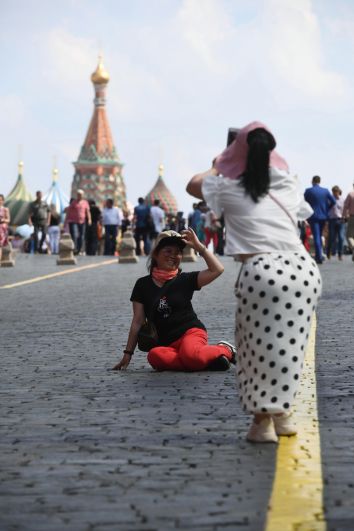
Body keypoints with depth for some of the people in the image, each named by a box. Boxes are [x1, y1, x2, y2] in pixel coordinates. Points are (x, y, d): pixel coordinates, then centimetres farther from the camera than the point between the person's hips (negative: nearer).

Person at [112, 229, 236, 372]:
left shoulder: (185, 280, 8)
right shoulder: (143, 284, 12)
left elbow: (217, 269, -5)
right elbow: (138, 322, 11)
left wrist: (198, 246, -5)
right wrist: (128, 354, 7)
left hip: (191, 332, -2)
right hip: (165, 343, 2)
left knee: (190, 354, -39)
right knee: (155, 356, -36)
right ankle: (204, 361, -23)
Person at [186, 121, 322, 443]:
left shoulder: (229, 189, 6)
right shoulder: (289, 186, 16)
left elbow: (193, 184, 25)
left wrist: (217, 168, 43)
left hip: (262, 271, -4)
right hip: (304, 268, 4)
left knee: (260, 348, 7)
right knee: (289, 345, 16)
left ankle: (263, 422, 11)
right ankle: (282, 415, 26)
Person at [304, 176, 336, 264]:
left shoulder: (308, 191, -7)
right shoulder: (325, 191, 2)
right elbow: (333, 201, -1)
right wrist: (327, 209, 11)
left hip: (313, 216, -3)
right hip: (323, 216, 4)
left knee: (316, 237, -5)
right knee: (319, 236, 19)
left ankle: (319, 257, -12)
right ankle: (320, 254, 18)